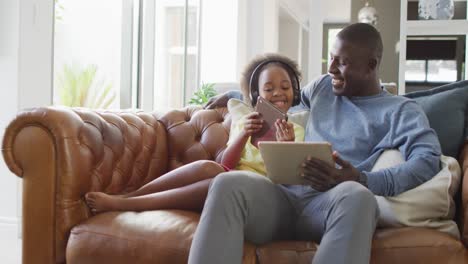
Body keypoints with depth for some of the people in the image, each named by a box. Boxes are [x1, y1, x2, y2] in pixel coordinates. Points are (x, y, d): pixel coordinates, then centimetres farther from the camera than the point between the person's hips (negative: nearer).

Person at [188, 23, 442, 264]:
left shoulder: (401, 111, 10)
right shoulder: (322, 87, 27)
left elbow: (428, 160, -8)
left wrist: (360, 180, -22)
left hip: (331, 203, -3)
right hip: (286, 195, 4)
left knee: (355, 195, -42)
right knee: (227, 183, -30)